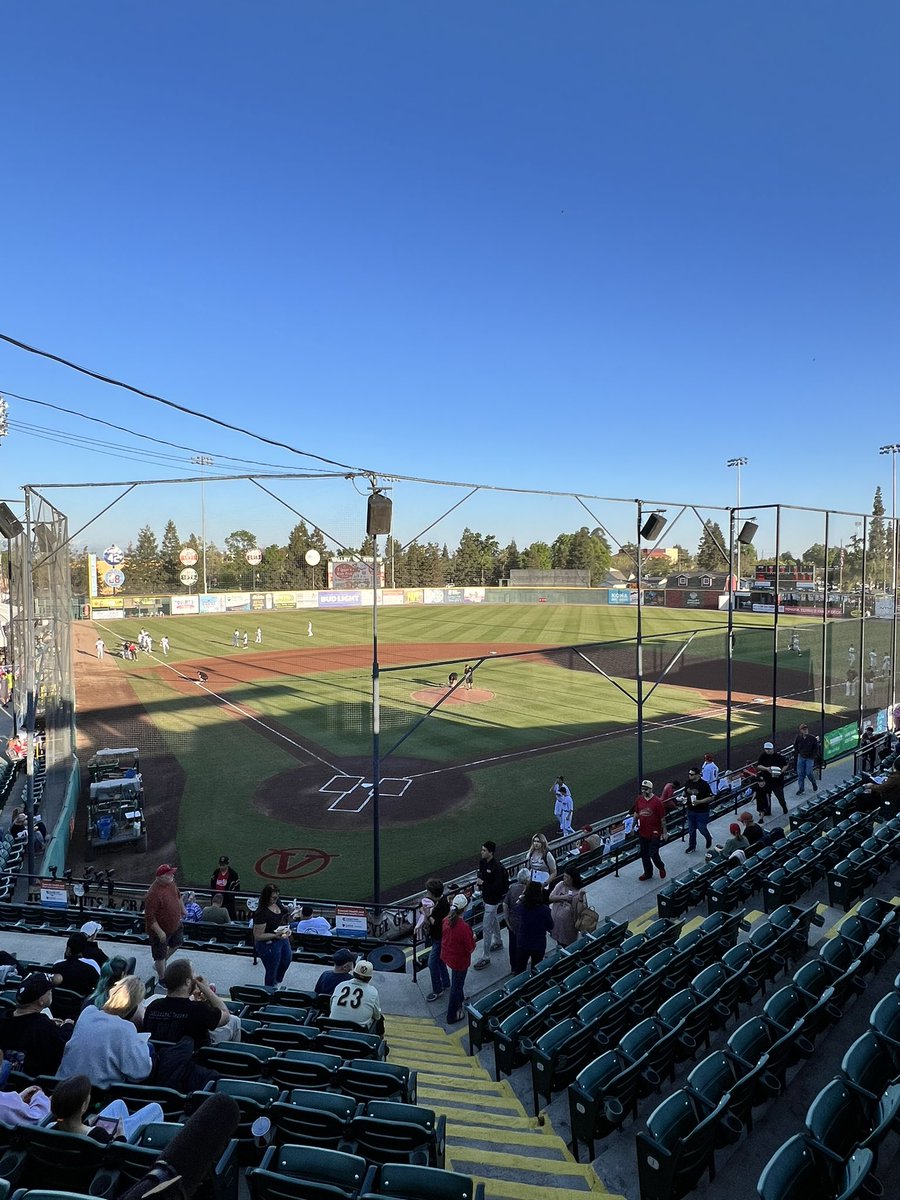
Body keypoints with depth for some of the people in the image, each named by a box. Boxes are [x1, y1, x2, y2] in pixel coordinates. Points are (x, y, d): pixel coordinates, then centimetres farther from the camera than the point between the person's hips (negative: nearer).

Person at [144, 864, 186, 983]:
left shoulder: (171, 882, -9)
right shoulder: (153, 894, -35)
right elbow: (149, 917, -29)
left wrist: (182, 910, 18)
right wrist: (160, 932, -27)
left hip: (175, 925, 8)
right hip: (161, 930, -8)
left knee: (176, 944, 27)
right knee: (160, 956, 13)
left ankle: (158, 965, 49)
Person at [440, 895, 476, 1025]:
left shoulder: (446, 920, -14)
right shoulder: (464, 928, -34)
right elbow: (471, 949, -22)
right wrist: (473, 938, -3)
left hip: (446, 956, 6)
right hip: (459, 962, -6)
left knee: (457, 982, 32)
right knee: (456, 987, 17)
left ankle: (460, 999, 58)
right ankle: (452, 1016, 34)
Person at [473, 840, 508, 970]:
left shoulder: (497, 867, -29)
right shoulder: (483, 862, -5)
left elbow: (497, 887, -27)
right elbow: (481, 874, 13)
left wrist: (483, 884, -24)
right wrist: (479, 884, -5)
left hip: (493, 900, -9)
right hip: (486, 896, 9)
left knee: (486, 928, -3)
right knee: (494, 920, 28)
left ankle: (485, 957, 7)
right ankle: (498, 942, 49)